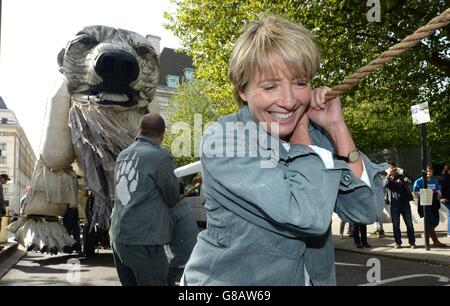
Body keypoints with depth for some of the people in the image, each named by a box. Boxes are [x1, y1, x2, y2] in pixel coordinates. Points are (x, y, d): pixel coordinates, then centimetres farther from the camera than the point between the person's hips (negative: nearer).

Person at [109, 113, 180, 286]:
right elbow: (172, 197, -1)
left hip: (117, 238, 7)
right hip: (144, 241, -7)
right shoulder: (158, 156, -10)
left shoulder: (123, 155, 10)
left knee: (129, 283, 16)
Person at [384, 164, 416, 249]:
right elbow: (385, 185, -11)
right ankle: (398, 243, 11)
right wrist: (389, 175, -23)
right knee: (395, 225, 3)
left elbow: (408, 182, -11)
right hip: (394, 204, 1)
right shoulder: (388, 179, 11)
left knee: (409, 224, 1)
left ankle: (412, 242, 7)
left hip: (405, 203, -1)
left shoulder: (401, 177, 9)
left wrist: (401, 174, -23)